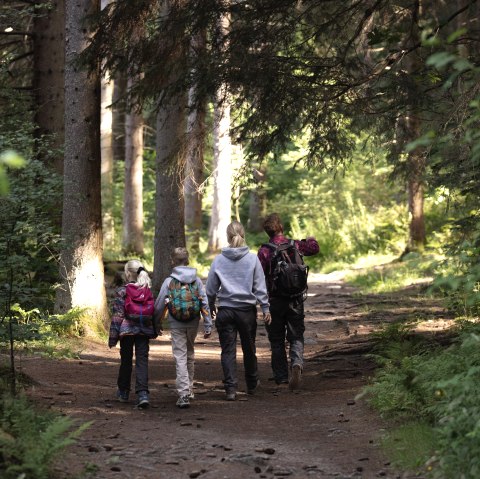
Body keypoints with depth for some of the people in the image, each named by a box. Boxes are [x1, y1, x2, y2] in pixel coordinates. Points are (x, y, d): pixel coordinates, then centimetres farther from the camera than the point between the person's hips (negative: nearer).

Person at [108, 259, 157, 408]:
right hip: (144, 330, 2)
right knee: (142, 361, -1)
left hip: (127, 330, -2)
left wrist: (113, 336, -4)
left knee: (126, 361, 13)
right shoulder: (148, 290, 3)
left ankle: (123, 392, 26)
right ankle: (143, 393, -16)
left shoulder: (121, 291, -9)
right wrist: (153, 331, 19)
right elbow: (154, 311, 9)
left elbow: (117, 314, -8)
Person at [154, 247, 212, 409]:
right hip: (193, 323, 3)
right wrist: (208, 325, 5)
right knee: (190, 355, 19)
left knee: (180, 357, -4)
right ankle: (189, 389, 31)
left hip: (176, 324, -3)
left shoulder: (169, 281, -6)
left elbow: (159, 305, -2)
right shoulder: (196, 280, 2)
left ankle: (184, 394, -14)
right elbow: (204, 303, 0)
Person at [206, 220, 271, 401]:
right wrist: (265, 308, 4)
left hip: (225, 310, 0)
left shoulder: (219, 260, -2)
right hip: (247, 310, 0)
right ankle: (252, 384, 31)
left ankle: (230, 388, -6)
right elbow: (260, 286, -2)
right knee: (249, 348, 15)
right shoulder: (252, 259, -4)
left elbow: (211, 288, 5)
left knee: (228, 350, 2)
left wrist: (211, 307, 19)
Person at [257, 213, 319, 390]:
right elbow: (314, 248, 18)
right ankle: (297, 364, -21)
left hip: (275, 300, -1)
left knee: (277, 340, 10)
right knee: (296, 337, 7)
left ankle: (281, 377, 11)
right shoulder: (295, 245, -1)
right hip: (295, 299, 1)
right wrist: (310, 239, 40)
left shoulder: (264, 250, -10)